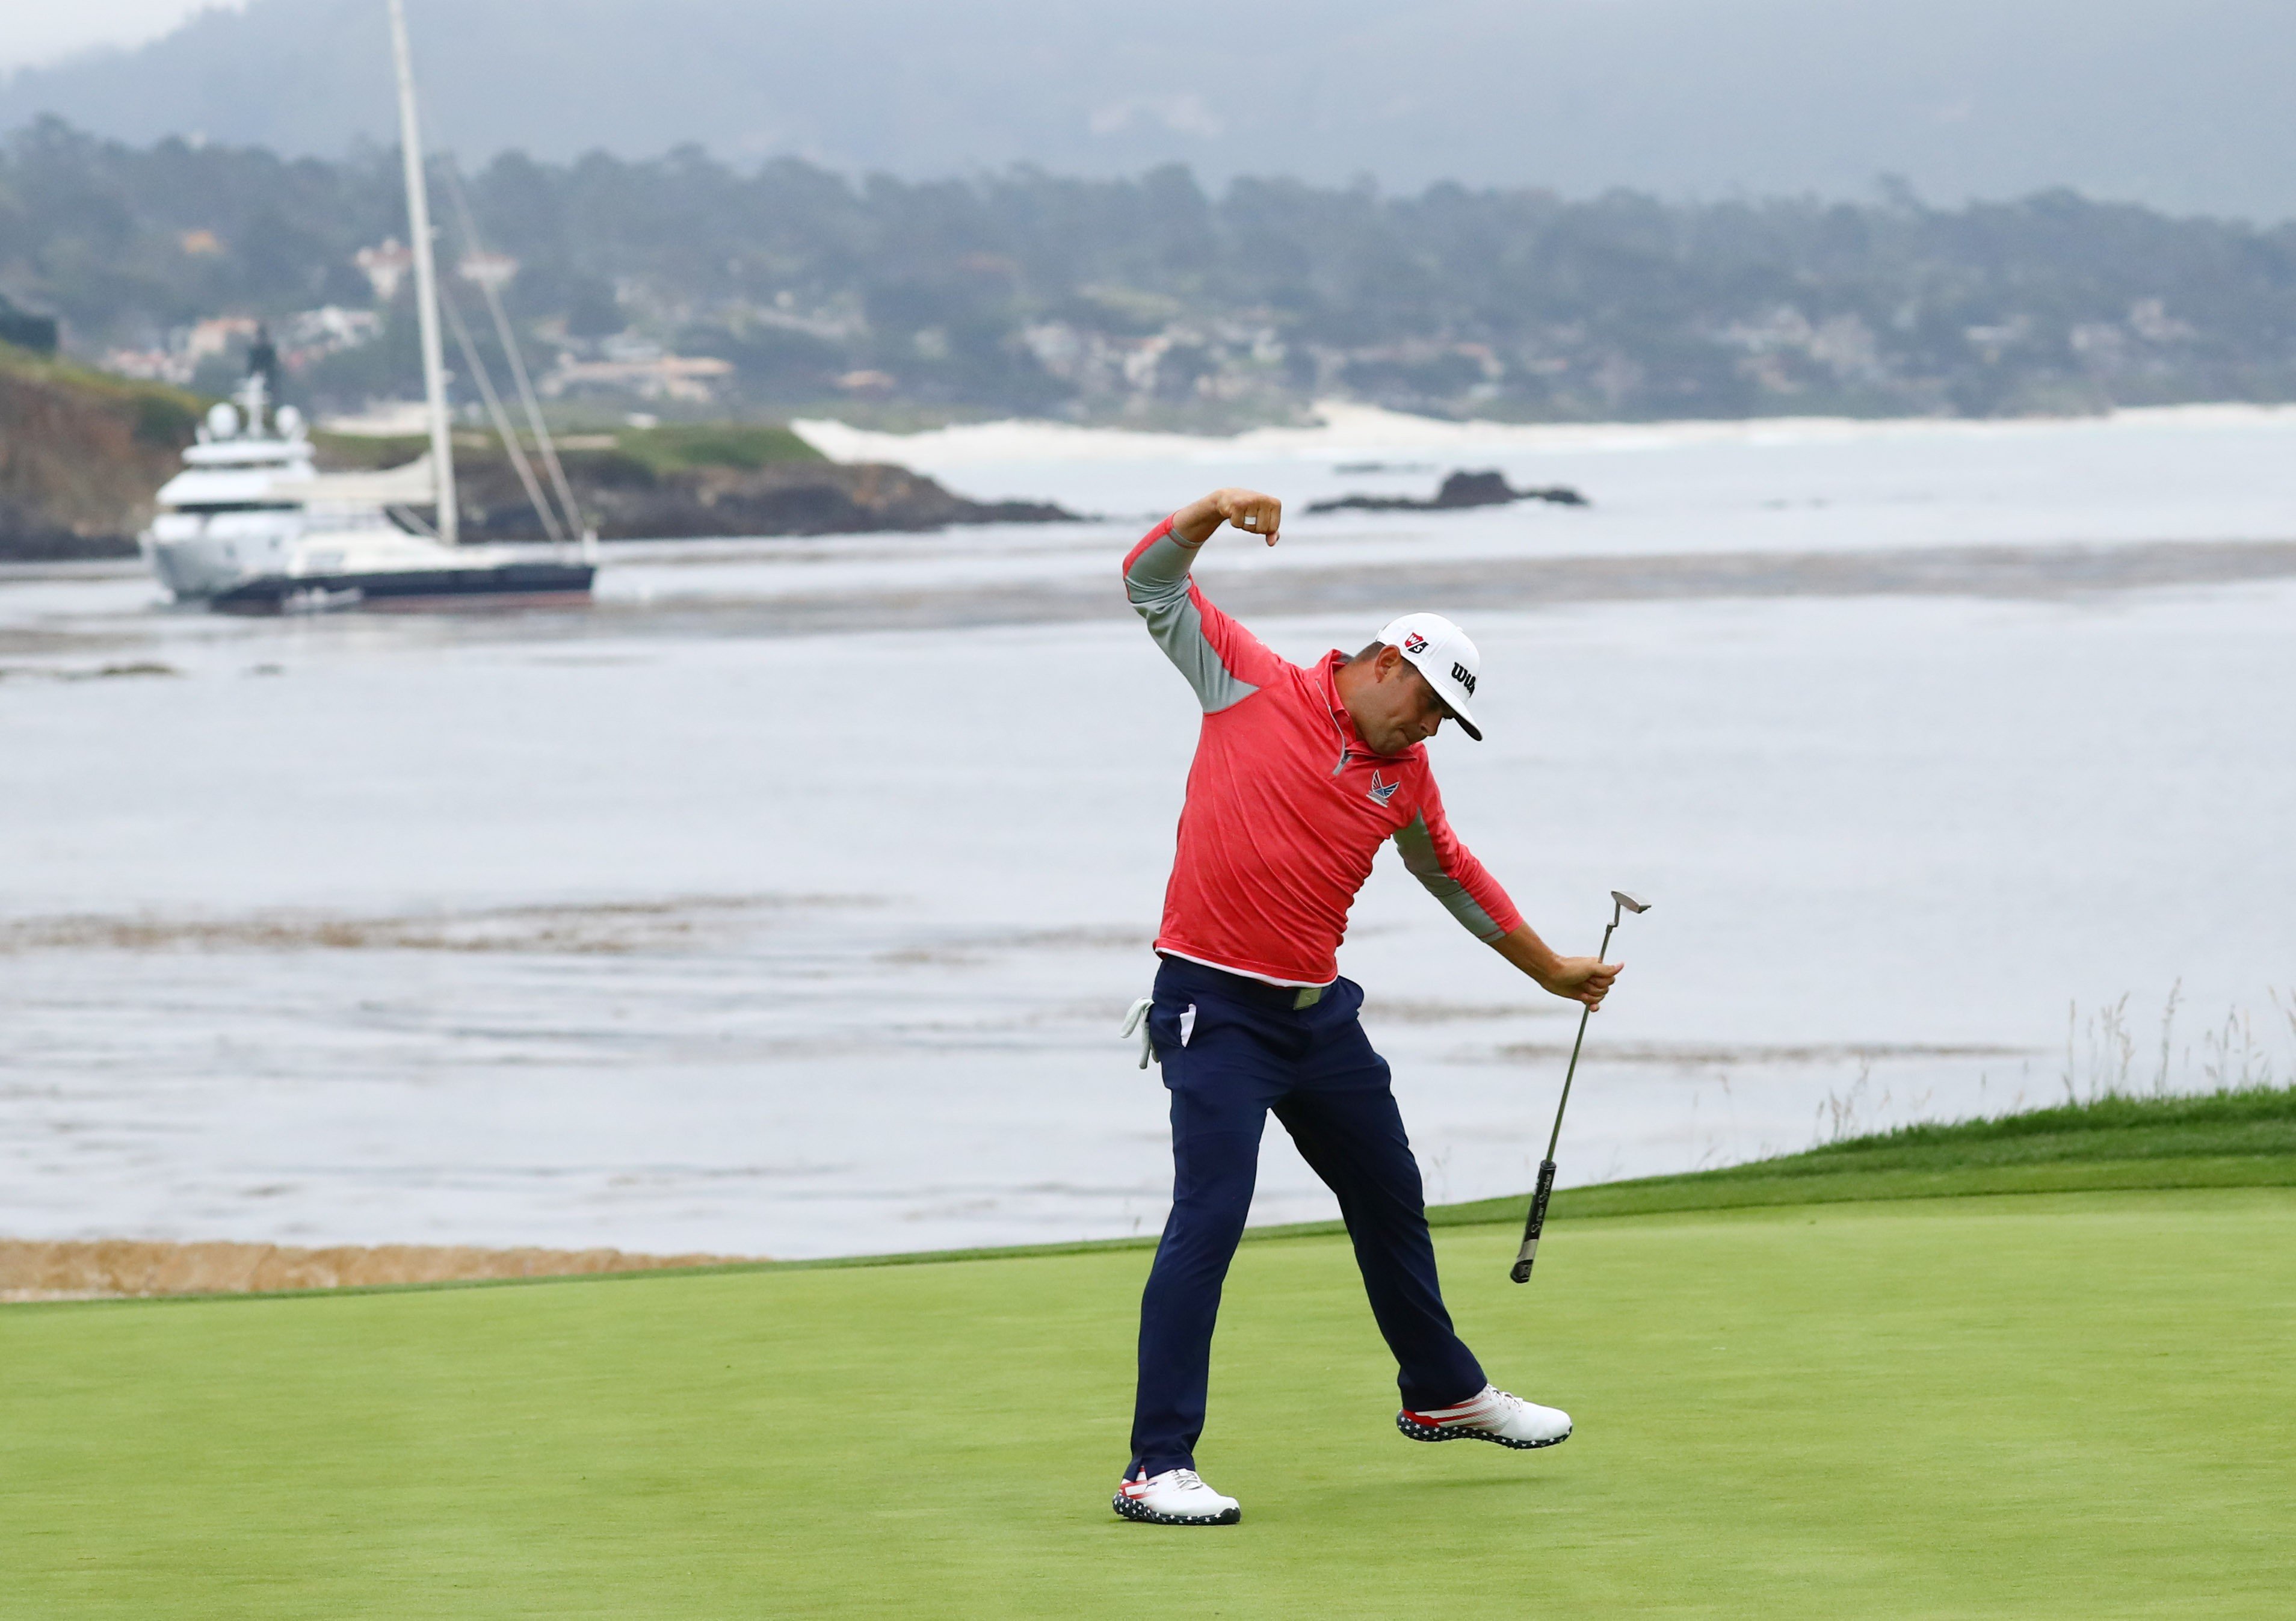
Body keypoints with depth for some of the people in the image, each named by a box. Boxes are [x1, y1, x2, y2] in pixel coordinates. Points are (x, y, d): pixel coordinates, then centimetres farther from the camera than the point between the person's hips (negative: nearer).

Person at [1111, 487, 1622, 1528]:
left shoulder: (1405, 778, 10)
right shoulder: (1251, 685, -3)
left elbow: (1457, 877, 26)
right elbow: (1151, 585, -5)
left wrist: (1551, 971, 33)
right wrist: (1211, 512, -22)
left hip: (1320, 1011, 7)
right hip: (1215, 1004, -7)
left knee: (1390, 1199, 21)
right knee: (1210, 1217, -17)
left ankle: (1442, 1393, 45)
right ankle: (1157, 1468, -17)